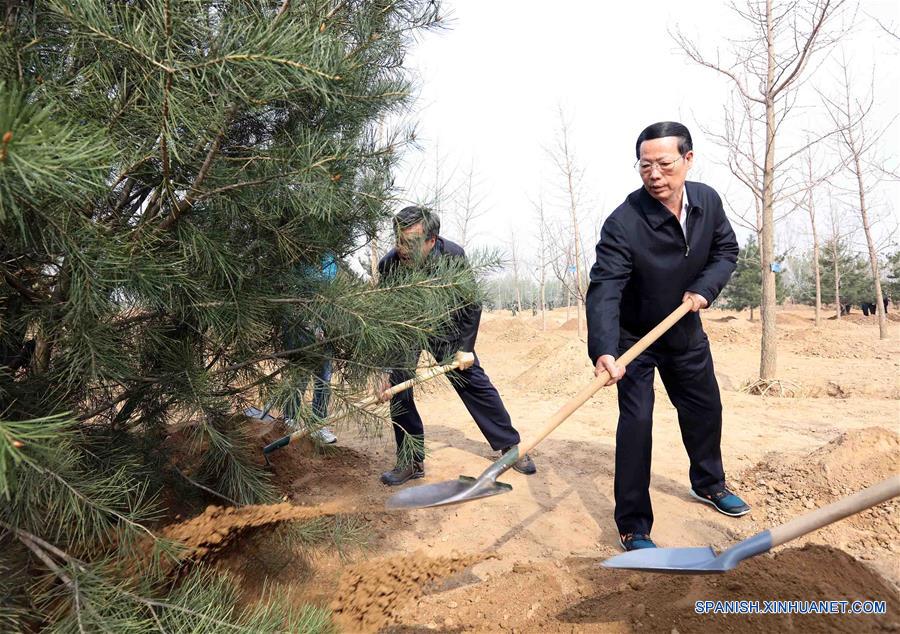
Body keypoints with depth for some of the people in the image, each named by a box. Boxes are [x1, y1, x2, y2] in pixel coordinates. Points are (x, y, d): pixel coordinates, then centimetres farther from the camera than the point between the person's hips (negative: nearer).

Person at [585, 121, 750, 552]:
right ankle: (633, 528, 2)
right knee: (636, 421, -12)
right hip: (634, 335, -6)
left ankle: (709, 484, 46)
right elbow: (604, 290, -39)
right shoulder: (623, 223, -30)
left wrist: (706, 287, -16)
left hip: (685, 328, 6)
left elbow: (726, 250, 4)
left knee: (705, 408, 19)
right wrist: (603, 350, -53)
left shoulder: (708, 201, -11)